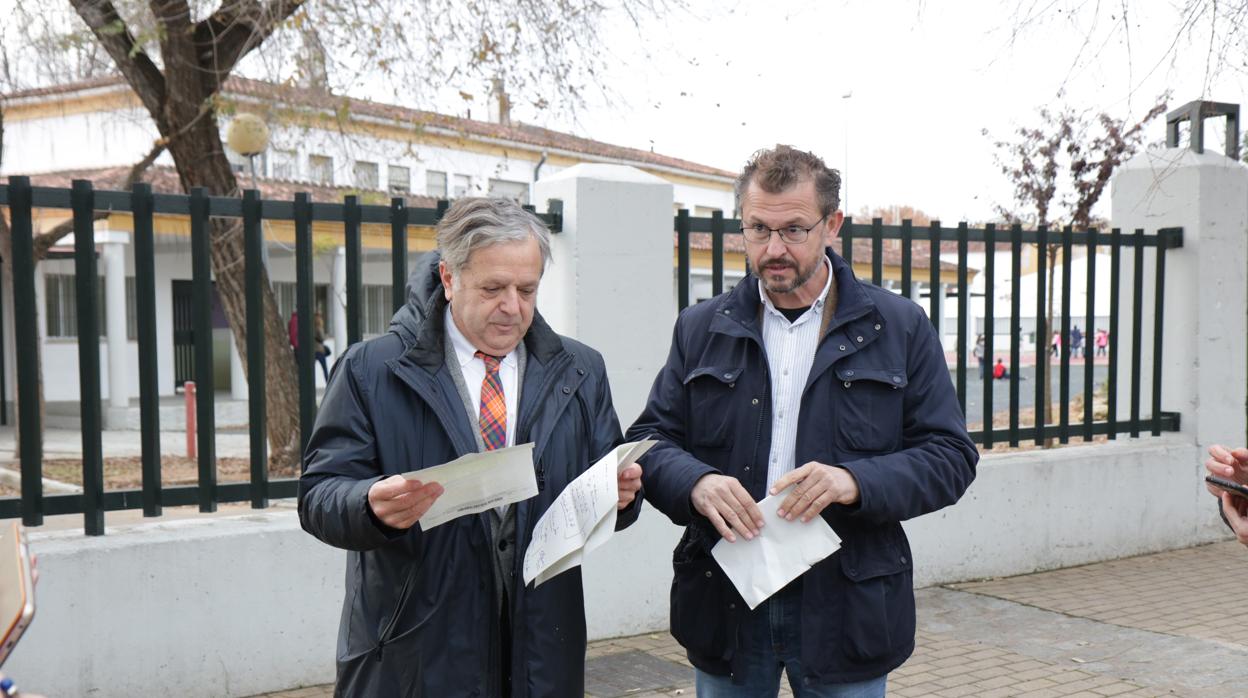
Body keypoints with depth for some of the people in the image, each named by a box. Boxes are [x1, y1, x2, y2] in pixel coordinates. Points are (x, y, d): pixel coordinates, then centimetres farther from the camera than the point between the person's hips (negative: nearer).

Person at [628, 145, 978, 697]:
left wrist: (856, 482, -21)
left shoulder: (900, 329, 0)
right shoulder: (701, 329, 6)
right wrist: (695, 483, -19)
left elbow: (950, 455, -2)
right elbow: (651, 438, 4)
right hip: (724, 604, 2)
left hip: (844, 608, -1)